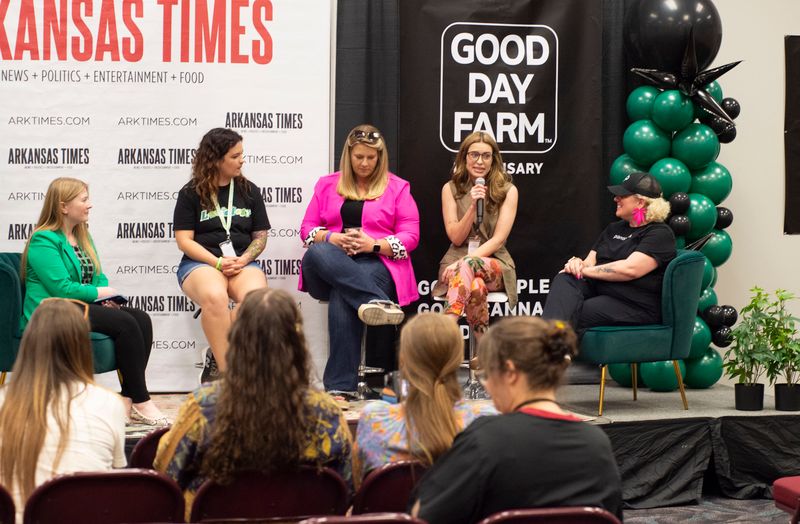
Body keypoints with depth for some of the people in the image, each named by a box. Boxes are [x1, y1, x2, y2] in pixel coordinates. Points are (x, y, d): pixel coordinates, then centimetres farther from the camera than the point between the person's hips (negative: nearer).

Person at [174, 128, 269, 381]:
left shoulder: (249, 191, 15)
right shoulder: (191, 193, 6)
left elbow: (260, 236, 15)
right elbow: (184, 240, 0)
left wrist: (242, 260, -6)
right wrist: (218, 262, -13)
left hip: (242, 262, 3)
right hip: (200, 263, -2)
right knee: (215, 297, -39)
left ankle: (215, 360, -20)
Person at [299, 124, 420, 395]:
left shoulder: (398, 188, 13)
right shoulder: (327, 185, 20)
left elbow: (410, 236, 5)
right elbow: (307, 229, 15)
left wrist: (373, 244, -12)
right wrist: (331, 238, -8)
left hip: (377, 263, -2)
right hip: (329, 268, 3)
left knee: (342, 299, -37)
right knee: (316, 253, -36)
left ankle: (340, 386, -41)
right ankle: (376, 302, -49)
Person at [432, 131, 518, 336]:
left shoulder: (508, 191, 3)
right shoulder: (451, 189, 7)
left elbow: (498, 239, -5)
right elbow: (456, 238, 1)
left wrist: (466, 261, -19)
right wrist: (472, 207, -15)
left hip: (494, 262, -1)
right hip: (457, 263, 1)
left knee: (469, 265, -39)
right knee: (476, 287, -38)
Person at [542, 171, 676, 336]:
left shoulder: (659, 233, -3)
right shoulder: (614, 228, 24)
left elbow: (630, 269, -18)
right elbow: (590, 261, 19)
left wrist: (586, 270, -12)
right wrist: (577, 262, -7)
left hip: (634, 304, -6)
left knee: (573, 316, -30)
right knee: (563, 280, -27)